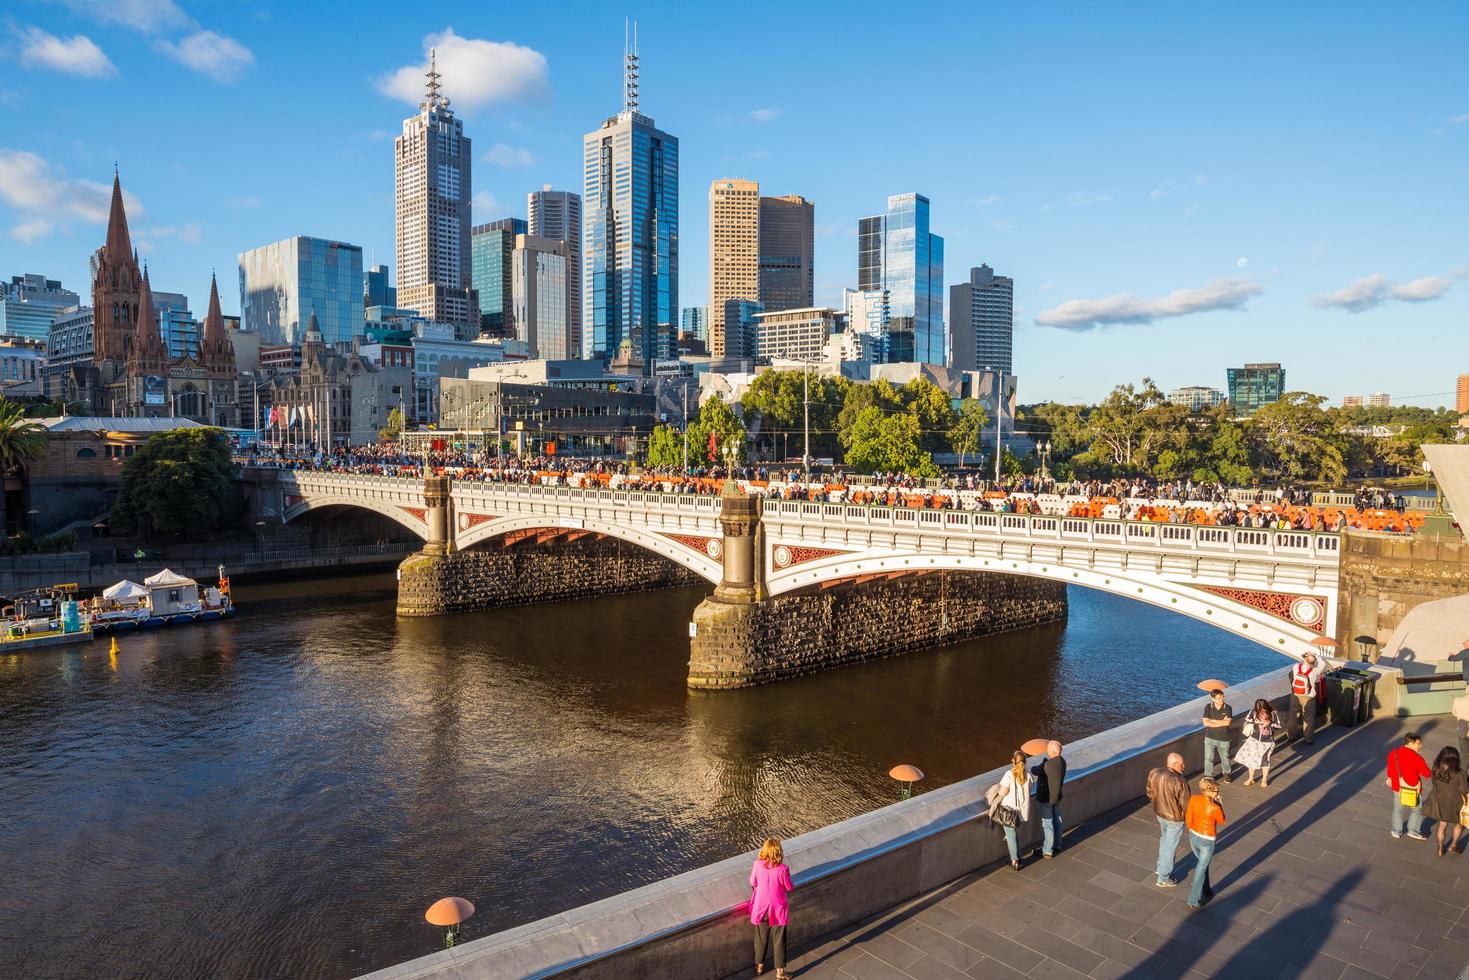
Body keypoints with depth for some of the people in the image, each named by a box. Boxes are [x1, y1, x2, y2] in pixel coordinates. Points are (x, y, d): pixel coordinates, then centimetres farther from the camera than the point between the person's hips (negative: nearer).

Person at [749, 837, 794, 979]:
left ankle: (759, 966, 38)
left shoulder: (758, 865, -18)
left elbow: (753, 883, -1)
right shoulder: (782, 869, -24)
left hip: (761, 908, 2)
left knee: (761, 938, 22)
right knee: (779, 941, 14)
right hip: (778, 910, -2)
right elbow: (789, 888, -10)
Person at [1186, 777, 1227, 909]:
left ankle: (1205, 892, 46)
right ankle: (1194, 901, 24)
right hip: (1206, 842, -5)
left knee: (1201, 863, 28)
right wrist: (1218, 802, -6)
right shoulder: (1214, 808, -29)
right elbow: (1222, 821, -6)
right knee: (1201, 869, 12)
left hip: (1193, 837, 5)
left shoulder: (1193, 799, -13)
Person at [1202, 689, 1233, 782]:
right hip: (1210, 737, 0)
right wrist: (1222, 722, -17)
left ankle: (1226, 773, 43)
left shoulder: (1228, 708, -9)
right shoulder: (1208, 707, -9)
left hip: (1224, 738, 1)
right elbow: (1205, 723, -15)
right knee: (1208, 758, 0)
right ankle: (1208, 776, 13)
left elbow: (1228, 723, -20)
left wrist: (1213, 721, -17)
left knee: (1225, 757, 18)